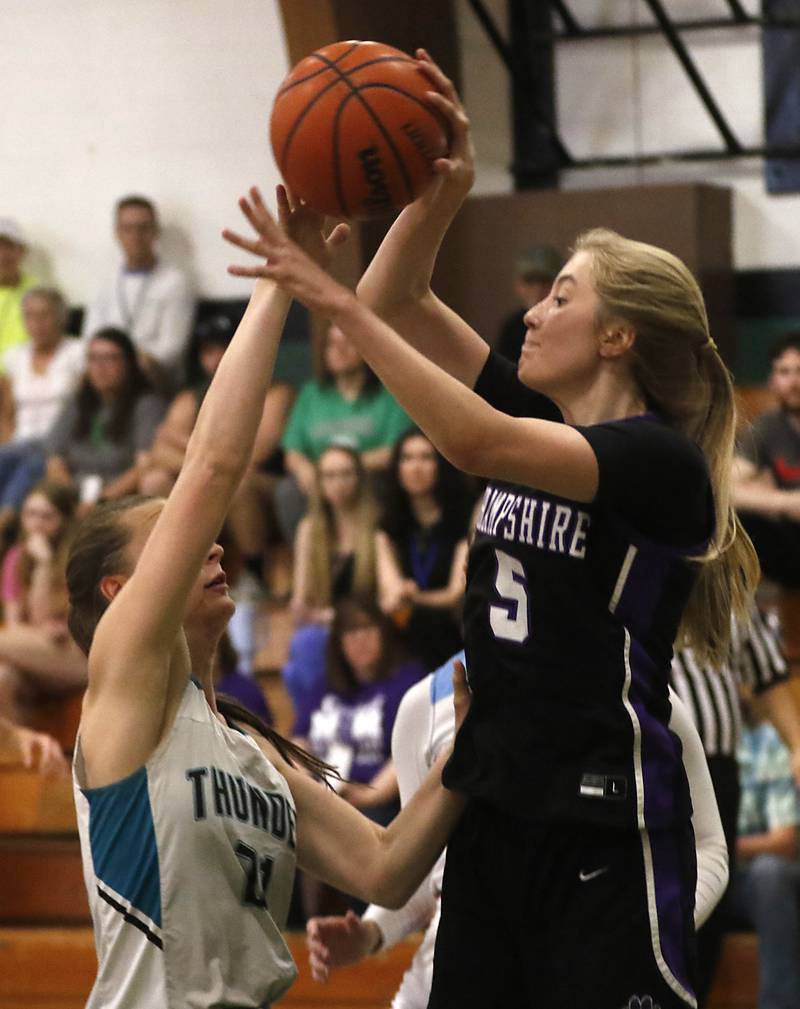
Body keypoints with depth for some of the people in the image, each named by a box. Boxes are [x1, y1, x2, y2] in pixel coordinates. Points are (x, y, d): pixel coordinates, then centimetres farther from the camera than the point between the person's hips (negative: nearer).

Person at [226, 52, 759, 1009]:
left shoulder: (661, 461, -12)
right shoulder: (539, 420, 10)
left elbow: (475, 442, -25)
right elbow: (400, 301, 11)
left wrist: (335, 301, -24)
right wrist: (440, 191, -6)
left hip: (605, 828, -7)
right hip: (494, 803, 8)